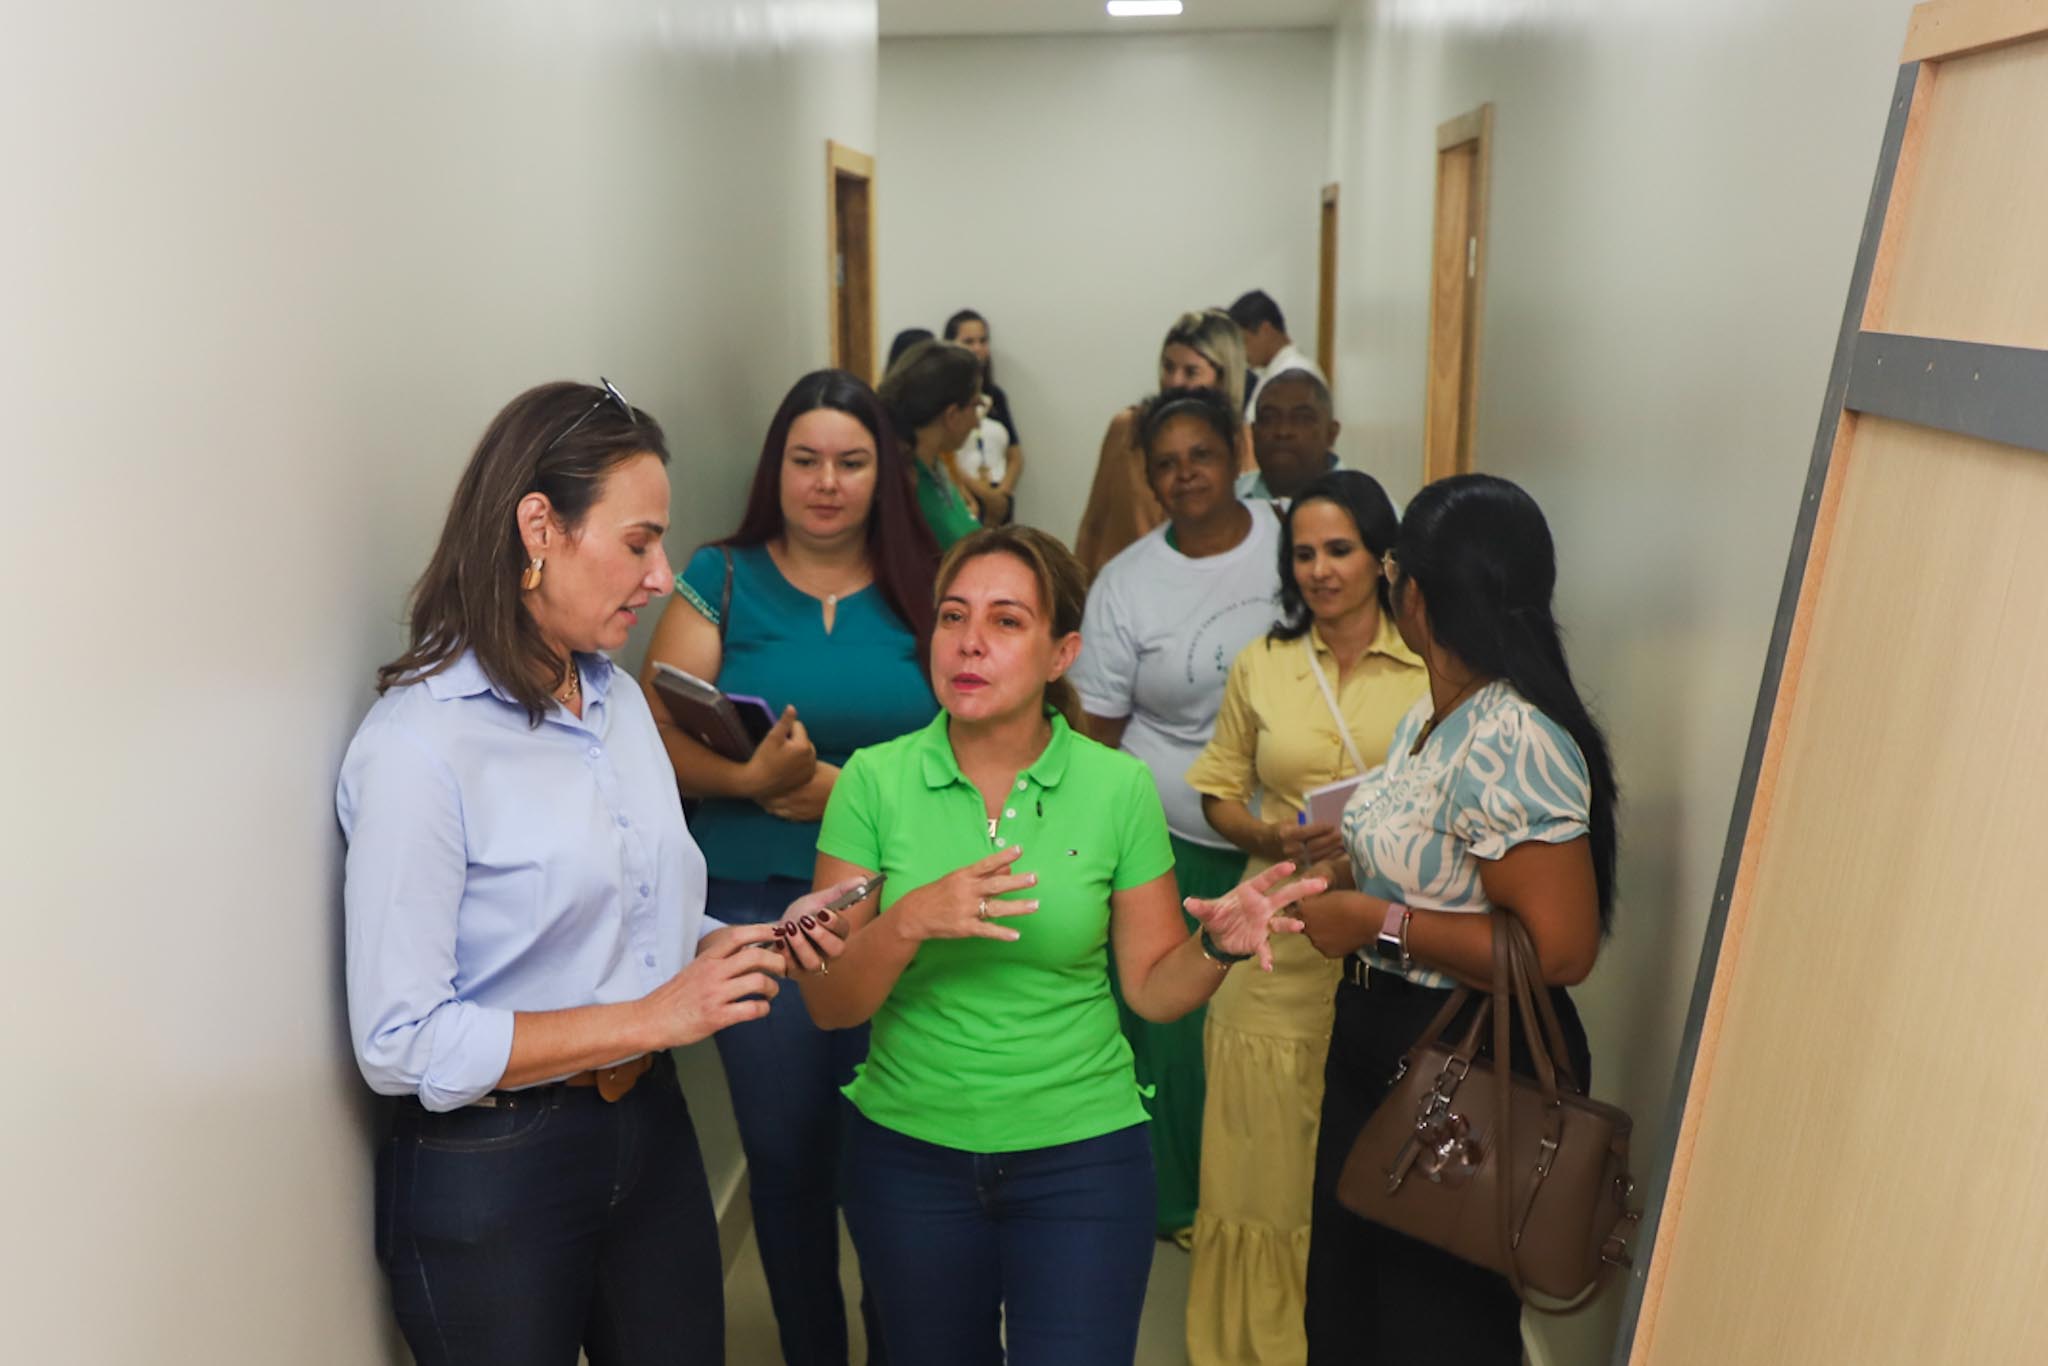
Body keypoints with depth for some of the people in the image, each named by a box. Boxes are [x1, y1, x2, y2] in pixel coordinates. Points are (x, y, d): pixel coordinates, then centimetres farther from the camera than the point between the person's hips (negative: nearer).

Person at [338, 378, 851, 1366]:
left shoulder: (618, 699, 5)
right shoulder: (415, 746, -19)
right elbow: (402, 1047, -20)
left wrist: (754, 943, -5)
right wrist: (650, 1018, -21)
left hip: (650, 1131, 7)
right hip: (490, 1172, -7)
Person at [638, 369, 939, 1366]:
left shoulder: (920, 589, 3)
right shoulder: (722, 581, 2)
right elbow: (660, 742, -4)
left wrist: (848, 790, -15)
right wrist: (751, 777, -22)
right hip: (756, 907, 0)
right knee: (786, 1151, 11)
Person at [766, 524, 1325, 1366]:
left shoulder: (1118, 787, -8)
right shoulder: (875, 782, -8)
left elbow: (1152, 988, -1)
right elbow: (829, 1005, -9)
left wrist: (1217, 944, -21)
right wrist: (910, 924, -27)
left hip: (1081, 1156, -1)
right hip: (909, 1150, 1)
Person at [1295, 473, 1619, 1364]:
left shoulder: (1513, 744, -26)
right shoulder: (1431, 715, 4)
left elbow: (1559, 949, -30)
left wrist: (1379, 924, -25)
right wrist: (1353, 873, 2)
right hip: (1378, 1042, 9)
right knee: (1345, 1293, 25)